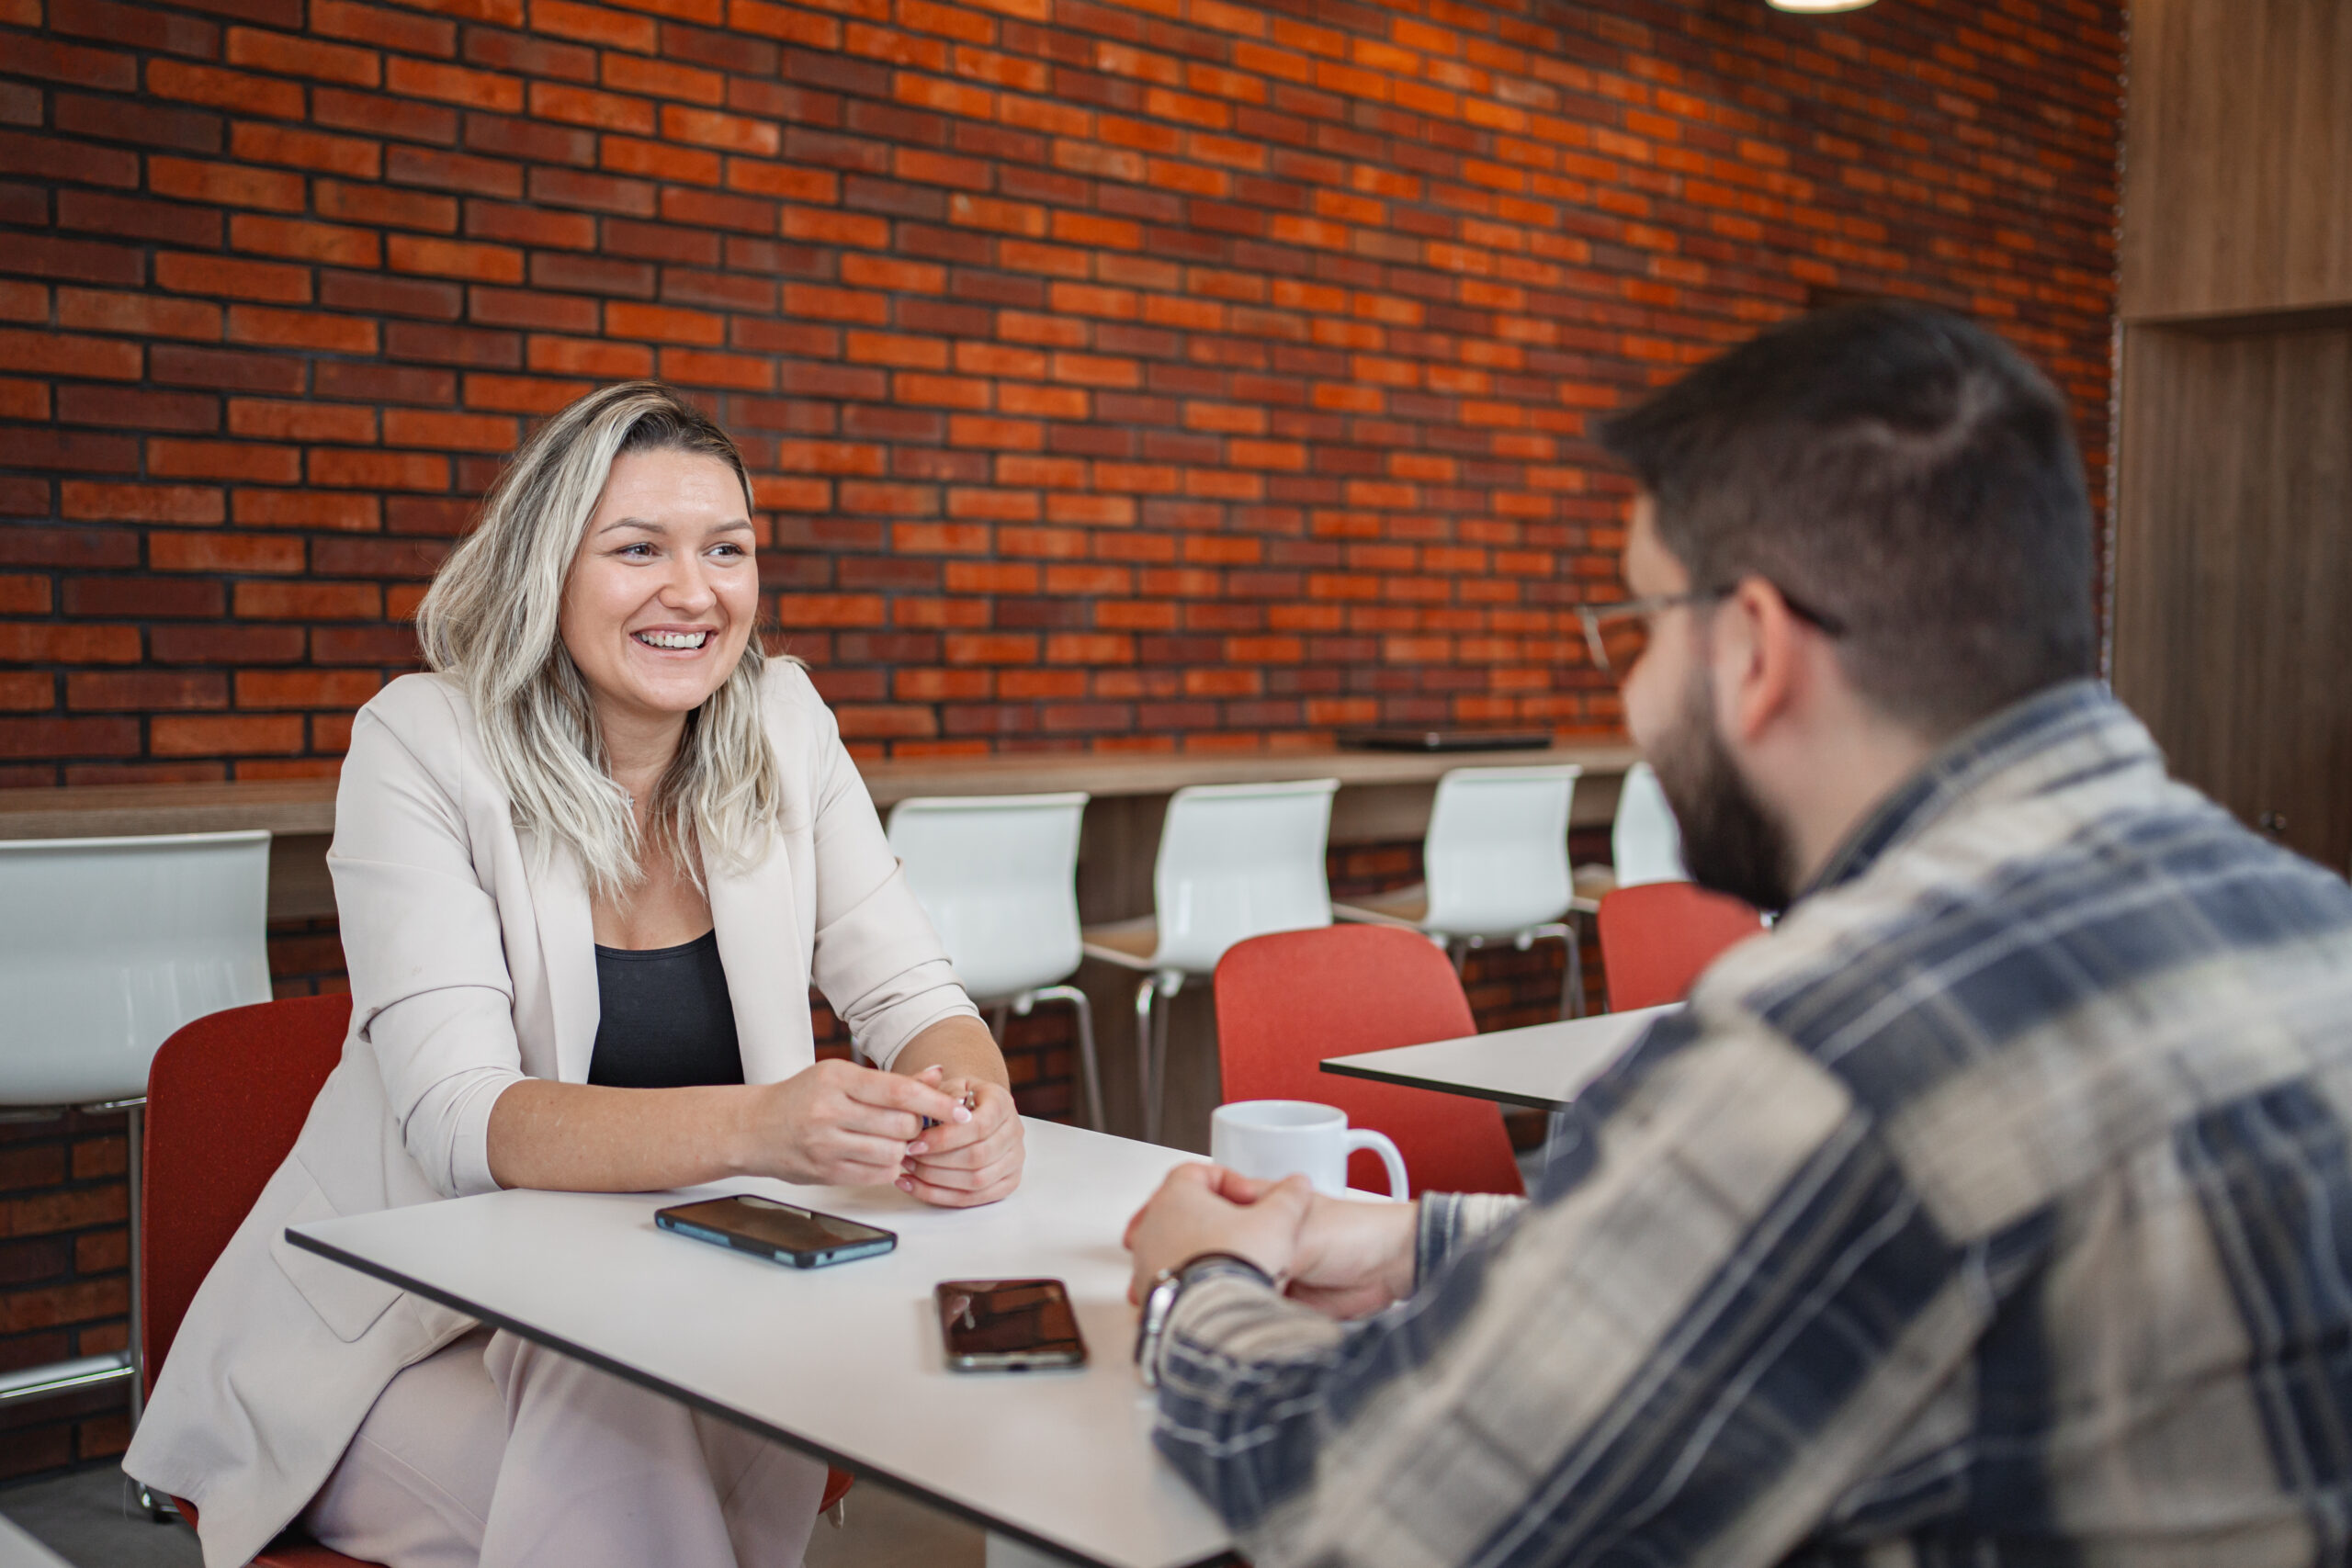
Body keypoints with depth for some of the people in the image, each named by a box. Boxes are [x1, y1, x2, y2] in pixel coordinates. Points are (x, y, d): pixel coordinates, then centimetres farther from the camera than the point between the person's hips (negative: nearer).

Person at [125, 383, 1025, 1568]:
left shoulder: (781, 725, -2)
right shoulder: (423, 745, -14)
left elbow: (909, 994, -3)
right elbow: (464, 1119, -23)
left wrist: (971, 1102, -28)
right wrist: (755, 1126, -41)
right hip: (404, 1329, -3)